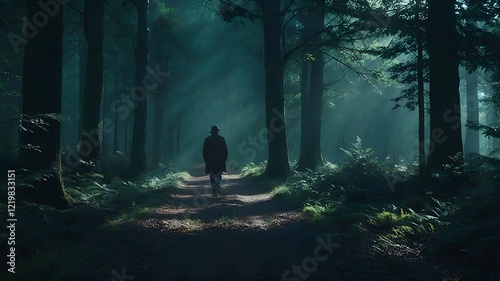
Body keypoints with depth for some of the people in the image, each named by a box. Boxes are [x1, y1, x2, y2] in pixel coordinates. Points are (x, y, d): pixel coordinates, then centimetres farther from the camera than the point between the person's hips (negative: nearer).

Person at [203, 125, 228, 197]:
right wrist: (225, 159, 7)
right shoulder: (222, 139, -1)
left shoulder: (207, 139, 1)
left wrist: (205, 160, 9)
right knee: (219, 175, 11)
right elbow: (225, 150, -2)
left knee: (212, 176, 7)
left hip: (210, 160, 0)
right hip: (220, 160, 0)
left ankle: (215, 191, 1)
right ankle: (218, 189, -11)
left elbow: (204, 151, 1)